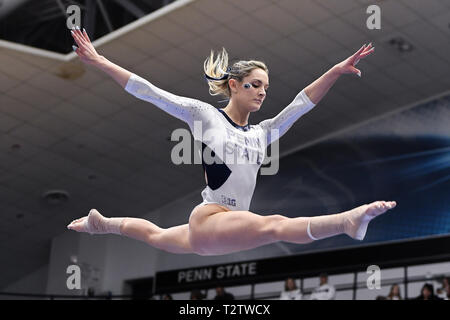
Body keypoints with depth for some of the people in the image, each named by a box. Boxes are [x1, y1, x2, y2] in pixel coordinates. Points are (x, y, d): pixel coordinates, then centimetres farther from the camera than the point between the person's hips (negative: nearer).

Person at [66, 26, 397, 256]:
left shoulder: (263, 133, 13)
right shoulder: (204, 115, 0)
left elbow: (302, 103, 9)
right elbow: (148, 92, -2)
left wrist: (336, 71, -1)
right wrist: (98, 61, -5)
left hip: (230, 227, 8)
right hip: (208, 220, -8)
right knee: (275, 224, -32)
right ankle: (349, 220, -55)